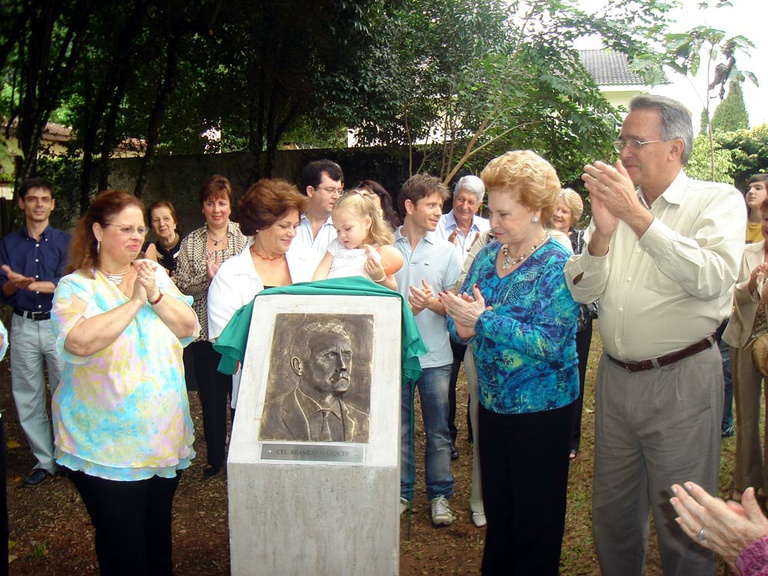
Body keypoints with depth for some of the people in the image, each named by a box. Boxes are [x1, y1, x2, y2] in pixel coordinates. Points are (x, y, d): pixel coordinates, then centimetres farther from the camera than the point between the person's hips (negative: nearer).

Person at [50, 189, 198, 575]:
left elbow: (189, 328, 0)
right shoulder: (75, 287, -8)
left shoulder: (155, 273, 7)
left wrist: (155, 295, -14)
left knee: (158, 533, 19)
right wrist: (134, 301, -20)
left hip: (164, 437, 5)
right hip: (105, 446, -4)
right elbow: (78, 342, -26)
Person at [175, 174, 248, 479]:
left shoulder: (245, 236, 0)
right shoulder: (190, 242, 8)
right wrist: (207, 278, -15)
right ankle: (215, 458, 27)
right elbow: (182, 286, 1)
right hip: (204, 330, 3)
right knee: (211, 396, 12)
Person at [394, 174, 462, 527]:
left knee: (437, 431, 8)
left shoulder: (446, 251, 3)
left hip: (435, 356, 0)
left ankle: (440, 494, 23)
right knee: (398, 428, 10)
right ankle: (401, 491, 26)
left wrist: (432, 302, -19)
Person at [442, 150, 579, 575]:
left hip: (541, 410, -6)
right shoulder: (488, 255, 4)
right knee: (495, 508, 20)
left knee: (535, 521, 10)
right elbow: (461, 318, 7)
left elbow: (551, 342, -24)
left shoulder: (558, 265, -15)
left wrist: (484, 320, -27)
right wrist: (462, 327, -16)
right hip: (492, 403, 6)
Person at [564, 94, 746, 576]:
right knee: (612, 512, 17)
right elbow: (583, 291, 2)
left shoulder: (719, 200, -4)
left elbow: (712, 277, -23)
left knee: (681, 523, 7)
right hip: (616, 376, 5)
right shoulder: (617, 202, 8)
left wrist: (638, 216, -24)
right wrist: (602, 232, -15)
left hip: (682, 379, -4)